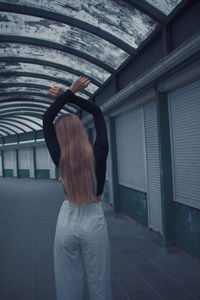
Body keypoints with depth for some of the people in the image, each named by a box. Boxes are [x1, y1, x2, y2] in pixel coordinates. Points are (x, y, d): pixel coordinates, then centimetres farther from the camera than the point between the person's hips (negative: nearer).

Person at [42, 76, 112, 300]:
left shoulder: (60, 158, -11)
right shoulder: (99, 152, -12)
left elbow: (46, 118, -1)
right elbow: (97, 112, 0)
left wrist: (69, 92, -2)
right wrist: (68, 94, -1)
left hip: (67, 221, 1)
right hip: (94, 221, 0)